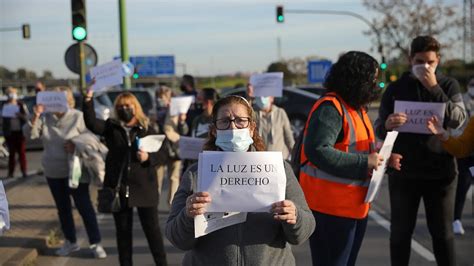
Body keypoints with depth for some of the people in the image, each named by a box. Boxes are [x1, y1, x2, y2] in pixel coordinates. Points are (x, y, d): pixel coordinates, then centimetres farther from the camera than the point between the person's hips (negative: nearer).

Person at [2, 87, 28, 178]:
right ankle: (10, 172, 6)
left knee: (22, 152, 1)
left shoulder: (21, 105, 2)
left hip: (20, 132, 0)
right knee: (11, 153, 2)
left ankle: (24, 171, 6)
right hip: (9, 132, 0)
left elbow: (26, 117, -1)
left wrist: (20, 115, -20)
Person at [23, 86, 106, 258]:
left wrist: (78, 146, -24)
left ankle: (95, 244, 4)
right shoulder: (45, 117, 3)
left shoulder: (78, 117, -9)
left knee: (84, 207, -3)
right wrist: (35, 117, -20)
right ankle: (70, 242, 28)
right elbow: (29, 134, -5)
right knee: (62, 208, 14)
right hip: (53, 172, 5)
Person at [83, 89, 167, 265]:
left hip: (144, 187, -1)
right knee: (123, 230, 11)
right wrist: (88, 99, -19)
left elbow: (160, 154, 1)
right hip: (119, 186, 2)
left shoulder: (146, 128, 3)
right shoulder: (111, 127, 6)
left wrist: (148, 157, -19)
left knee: (152, 228, 3)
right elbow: (91, 123, -10)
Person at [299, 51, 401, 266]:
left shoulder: (357, 108, 14)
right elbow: (317, 151, -29)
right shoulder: (330, 108, -18)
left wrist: (384, 160, 6)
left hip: (356, 206, 10)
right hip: (330, 208, -10)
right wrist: (364, 163, -26)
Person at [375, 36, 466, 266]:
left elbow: (458, 120, -11)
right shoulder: (396, 88, 3)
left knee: (443, 233, 7)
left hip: (440, 172, 0)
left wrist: (434, 89, -19)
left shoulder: (449, 85, 4)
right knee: (400, 232, 6)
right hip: (403, 173, 0)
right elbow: (379, 129, 1)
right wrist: (387, 125, -23)